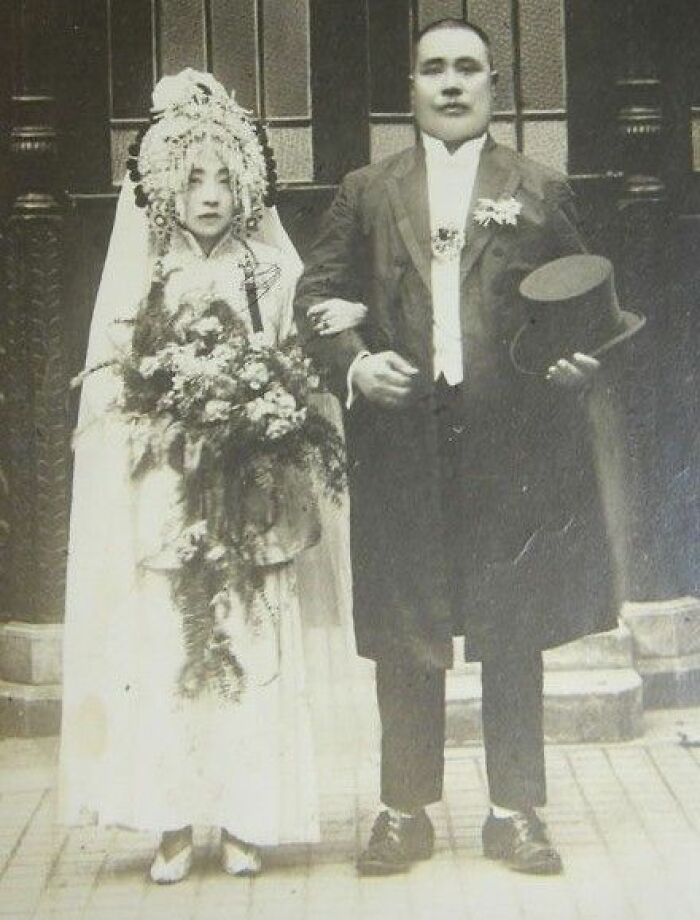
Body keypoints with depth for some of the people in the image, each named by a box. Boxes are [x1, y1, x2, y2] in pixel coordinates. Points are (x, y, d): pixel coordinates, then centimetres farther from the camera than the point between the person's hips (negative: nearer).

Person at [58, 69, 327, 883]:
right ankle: (173, 825, 6)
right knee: (162, 648, -2)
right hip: (161, 487, 0)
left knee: (251, 646, 0)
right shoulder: (140, 271, 7)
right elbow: (108, 381, 5)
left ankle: (244, 820, 9)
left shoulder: (270, 268, 7)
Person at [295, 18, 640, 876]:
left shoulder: (540, 190, 10)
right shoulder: (365, 191, 12)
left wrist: (579, 358, -10)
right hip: (400, 441, 1)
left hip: (513, 445, 0)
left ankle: (515, 812, 18)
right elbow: (317, 293, 7)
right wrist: (354, 362, -11)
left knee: (514, 637, 6)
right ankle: (404, 812, 18)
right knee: (403, 637, 6)